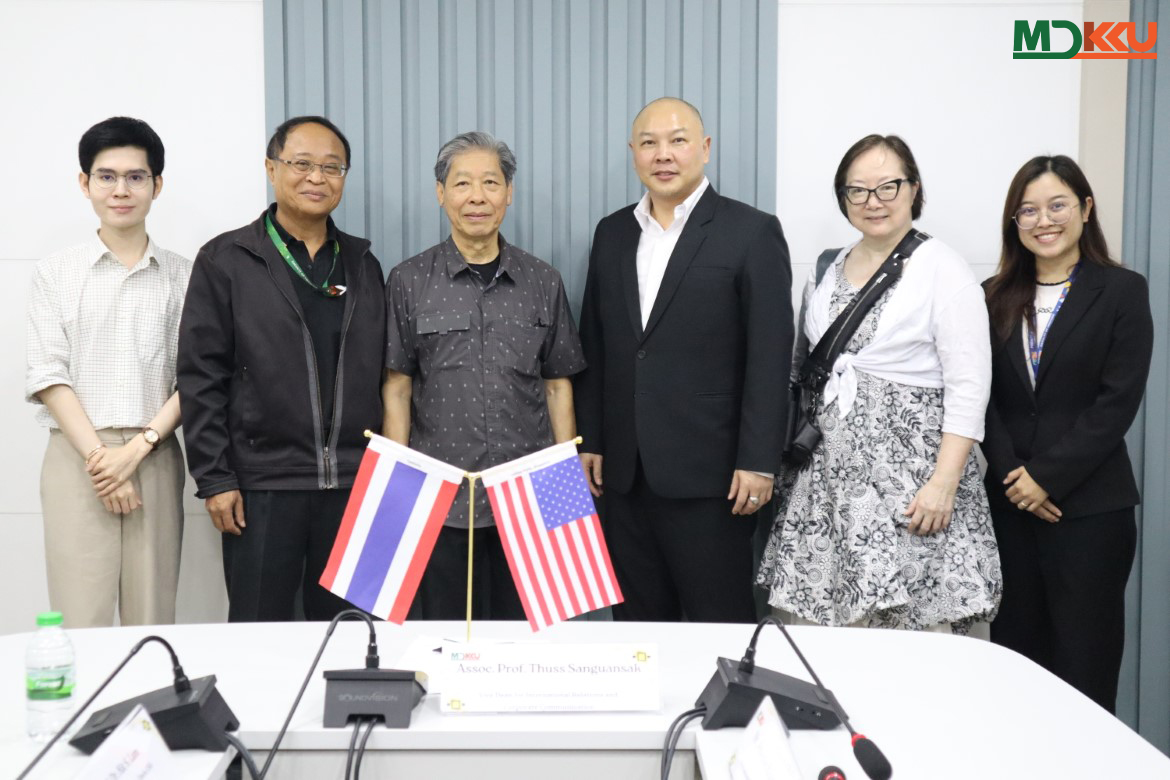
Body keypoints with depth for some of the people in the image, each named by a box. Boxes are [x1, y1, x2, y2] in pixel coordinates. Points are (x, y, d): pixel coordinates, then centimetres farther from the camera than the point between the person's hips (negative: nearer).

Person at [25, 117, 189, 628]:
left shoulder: (182, 276, 8)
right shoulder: (56, 273, 8)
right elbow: (47, 375, 0)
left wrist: (137, 448, -10)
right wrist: (96, 456, -11)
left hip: (155, 458, 1)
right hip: (76, 455, 0)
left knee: (152, 620, 1)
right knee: (79, 623, -5)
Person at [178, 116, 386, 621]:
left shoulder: (362, 264, 12)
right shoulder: (225, 260, 0)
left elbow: (380, 375, 13)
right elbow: (201, 378, -3)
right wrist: (214, 479, -8)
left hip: (354, 484, 3)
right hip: (262, 485, -3)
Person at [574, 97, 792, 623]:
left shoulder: (752, 233, -4)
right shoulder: (612, 233, 12)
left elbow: (769, 357, -8)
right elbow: (593, 348, 14)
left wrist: (758, 461, -12)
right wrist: (589, 441, 10)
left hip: (707, 474, -5)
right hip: (624, 472, 5)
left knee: (719, 623, 3)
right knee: (638, 621, 12)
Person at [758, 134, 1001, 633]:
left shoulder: (942, 270, -4)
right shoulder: (827, 270, 13)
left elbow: (968, 388, -9)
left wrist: (944, 483, -16)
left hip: (909, 471, -5)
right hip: (830, 472, 5)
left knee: (913, 627, -5)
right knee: (818, 629, 4)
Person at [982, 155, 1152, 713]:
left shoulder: (1123, 292, -1)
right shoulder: (996, 298, 9)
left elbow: (1118, 401, -9)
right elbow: (985, 399, 5)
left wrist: (1047, 477, -13)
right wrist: (1011, 476, -9)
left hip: (1088, 506, -3)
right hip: (1009, 502, 3)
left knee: (1083, 666, 1)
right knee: (1014, 650, 8)